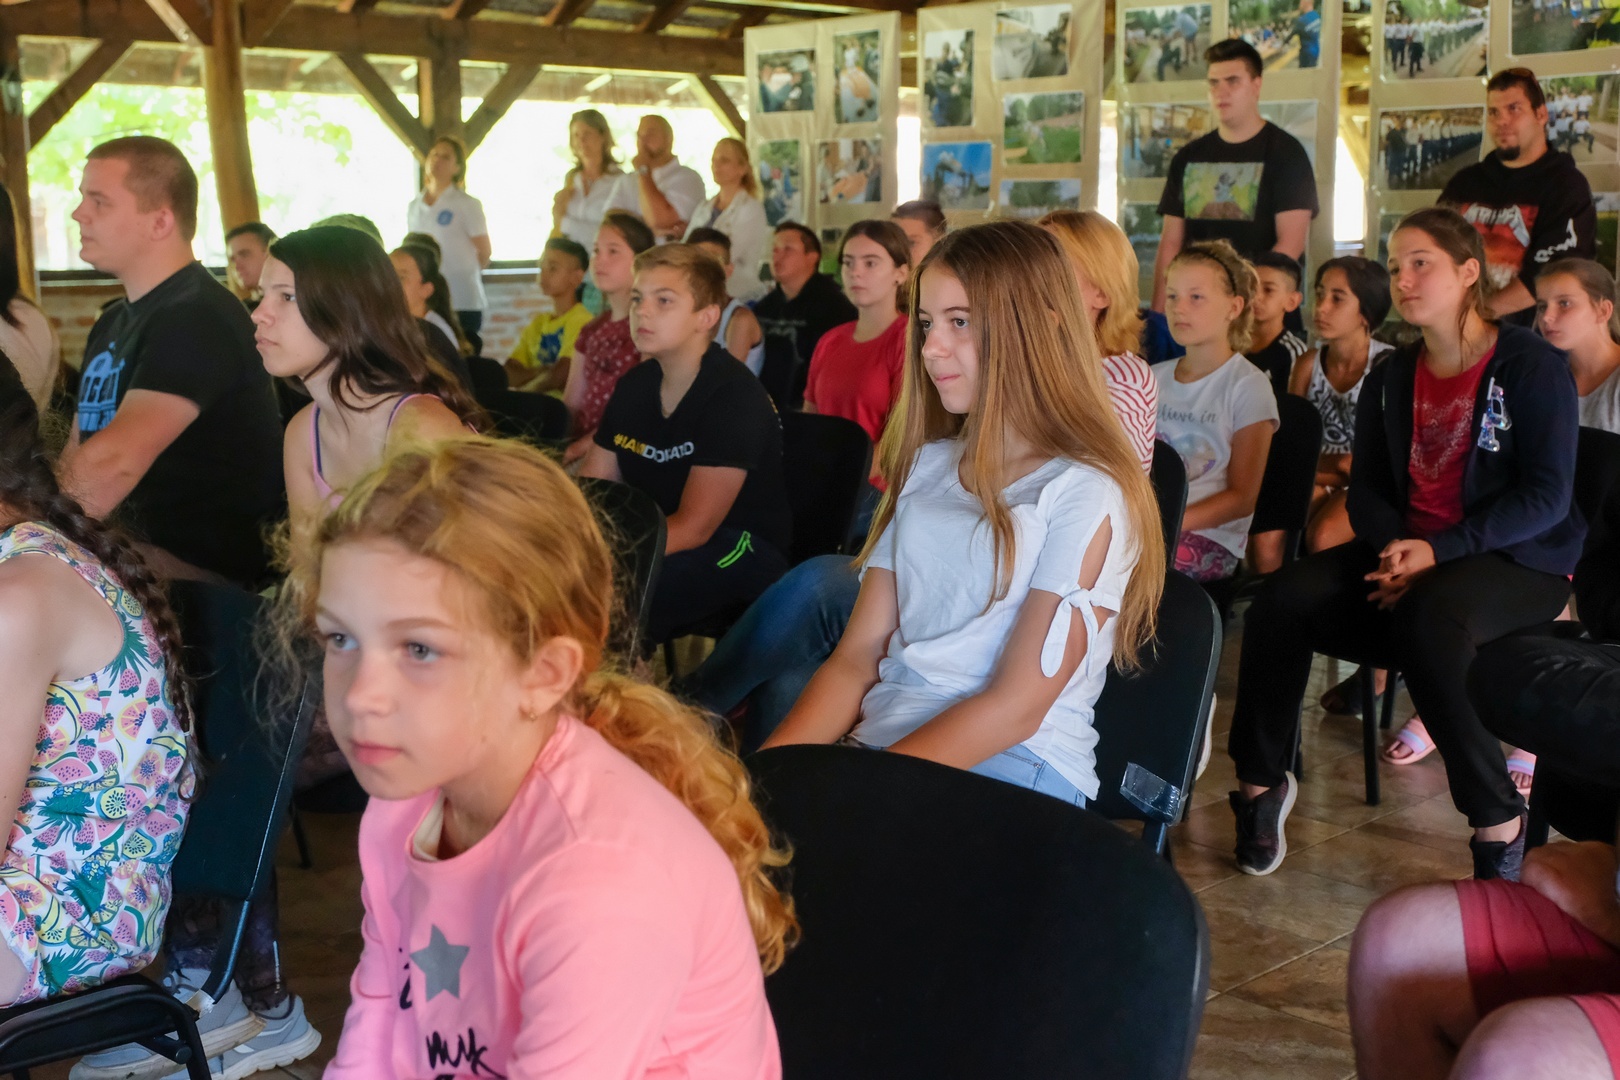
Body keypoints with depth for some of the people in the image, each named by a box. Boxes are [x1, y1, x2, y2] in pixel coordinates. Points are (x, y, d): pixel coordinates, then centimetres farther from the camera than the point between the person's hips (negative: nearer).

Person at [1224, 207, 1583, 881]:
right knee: (1284, 598, -21)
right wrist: (1396, 549, -14)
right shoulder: (1390, 378, 12)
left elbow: (1546, 496, -13)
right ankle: (1261, 781, -6)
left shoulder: (1532, 366, -6)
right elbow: (1367, 489, 9)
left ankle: (1499, 822, -24)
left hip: (1519, 561, -5)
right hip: (1407, 552, 5)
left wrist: (1437, 552, -23)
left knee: (1426, 617, -39)